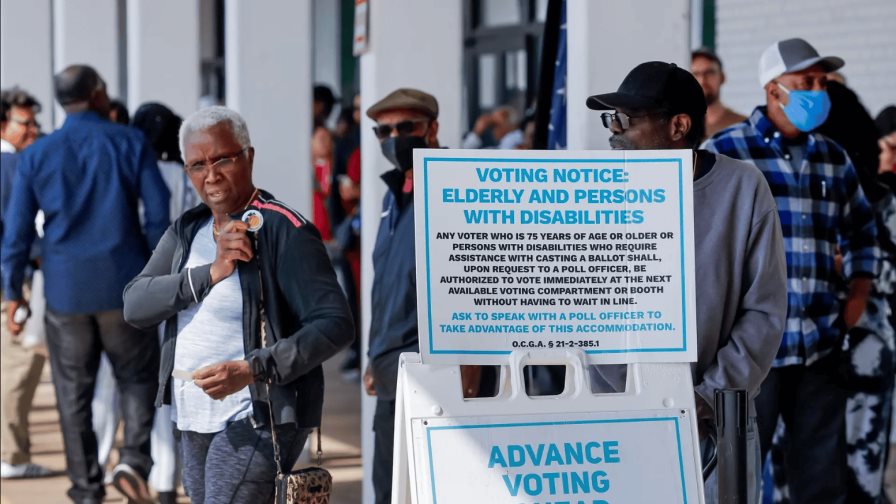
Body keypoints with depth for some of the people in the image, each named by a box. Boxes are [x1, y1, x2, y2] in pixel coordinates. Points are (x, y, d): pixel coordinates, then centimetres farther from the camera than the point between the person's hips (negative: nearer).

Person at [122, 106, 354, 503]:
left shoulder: (284, 231, -11)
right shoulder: (186, 231, 10)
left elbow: (334, 324, -17)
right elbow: (135, 305, -2)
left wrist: (251, 370, -27)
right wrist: (210, 274, -17)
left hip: (255, 421, -8)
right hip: (193, 420, 8)